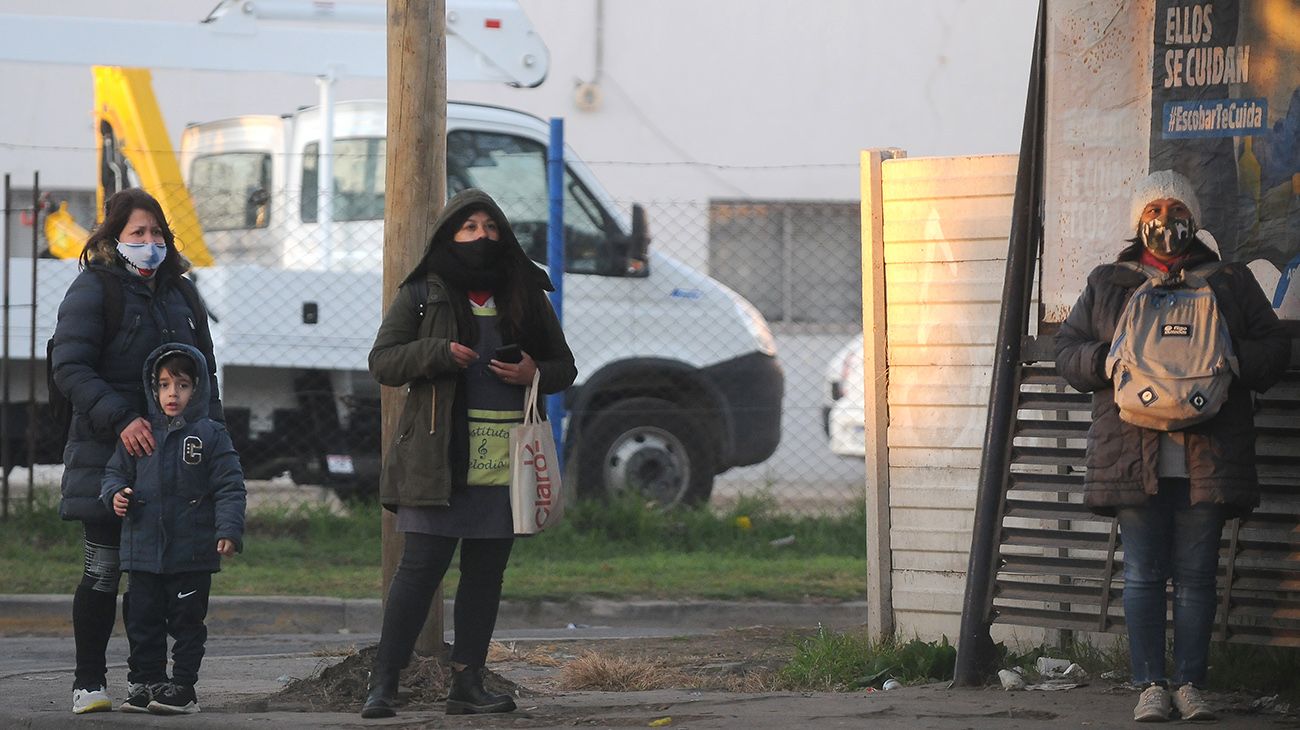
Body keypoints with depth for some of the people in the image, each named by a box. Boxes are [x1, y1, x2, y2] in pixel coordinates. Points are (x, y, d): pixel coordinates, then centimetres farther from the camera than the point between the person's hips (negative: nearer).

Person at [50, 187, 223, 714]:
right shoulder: (95, 288, -2)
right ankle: (88, 682, 3)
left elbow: (204, 371, 23)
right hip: (107, 453, -5)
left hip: (171, 454, 5)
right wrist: (120, 420, -21)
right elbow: (69, 368, -10)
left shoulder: (179, 294, 17)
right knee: (104, 566, -4)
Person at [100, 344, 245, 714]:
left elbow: (229, 487, -4)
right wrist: (115, 493, -6)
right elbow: (116, 471, 17)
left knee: (187, 622, 2)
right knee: (143, 621, 7)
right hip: (143, 552, 3)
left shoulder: (211, 435, -2)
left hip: (192, 557, -3)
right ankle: (144, 683, 15)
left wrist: (229, 530, -15)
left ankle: (182, 687, 7)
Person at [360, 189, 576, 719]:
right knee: (422, 564, -9)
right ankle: (383, 683, -8)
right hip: (440, 453, -4)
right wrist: (438, 353, -15)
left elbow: (563, 366, 18)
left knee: (486, 570, 6)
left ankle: (467, 684, 11)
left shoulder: (525, 296, 13)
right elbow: (382, 361, 1)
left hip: (506, 455, 4)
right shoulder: (422, 295, 4)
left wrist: (535, 373, -5)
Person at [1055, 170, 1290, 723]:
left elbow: (1273, 351, 10)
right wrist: (1107, 361, -8)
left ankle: (1189, 683, 7)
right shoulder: (1107, 285, 14)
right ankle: (1150, 685, 3)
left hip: (1206, 462, 0)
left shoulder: (1231, 284, 13)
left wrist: (1229, 361, -9)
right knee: (1142, 575, -1)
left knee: (1196, 576, 1)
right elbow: (1068, 350, 12)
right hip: (1134, 458, 0)